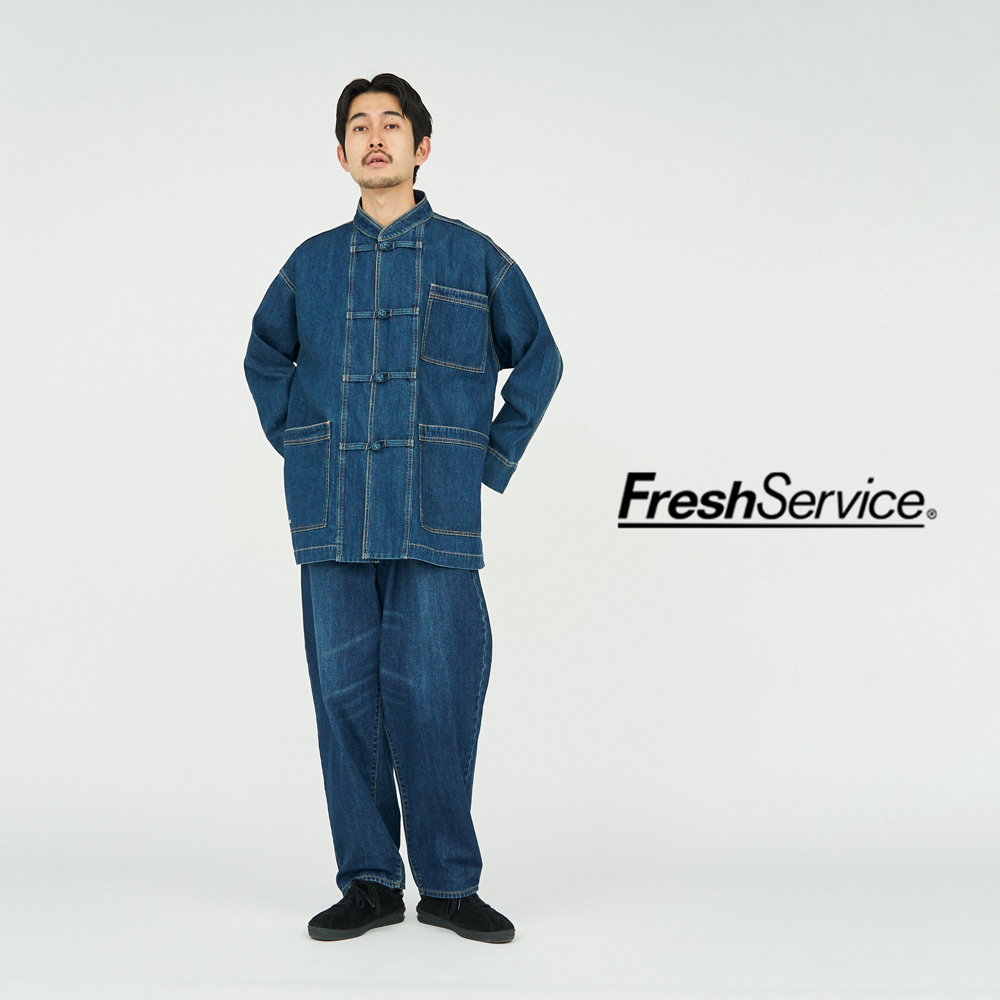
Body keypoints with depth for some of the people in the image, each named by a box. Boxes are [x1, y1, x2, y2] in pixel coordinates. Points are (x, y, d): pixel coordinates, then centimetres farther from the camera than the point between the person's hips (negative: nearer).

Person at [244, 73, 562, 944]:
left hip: (437, 515, -2)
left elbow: (539, 357, 15)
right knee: (346, 694, 3)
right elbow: (265, 358, 28)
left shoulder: (473, 257, 8)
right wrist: (294, 442, 13)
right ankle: (369, 880, 14)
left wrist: (496, 458, 6)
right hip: (334, 515, 2)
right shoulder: (312, 264, 14)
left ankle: (449, 882, 10)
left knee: (434, 697, -4)